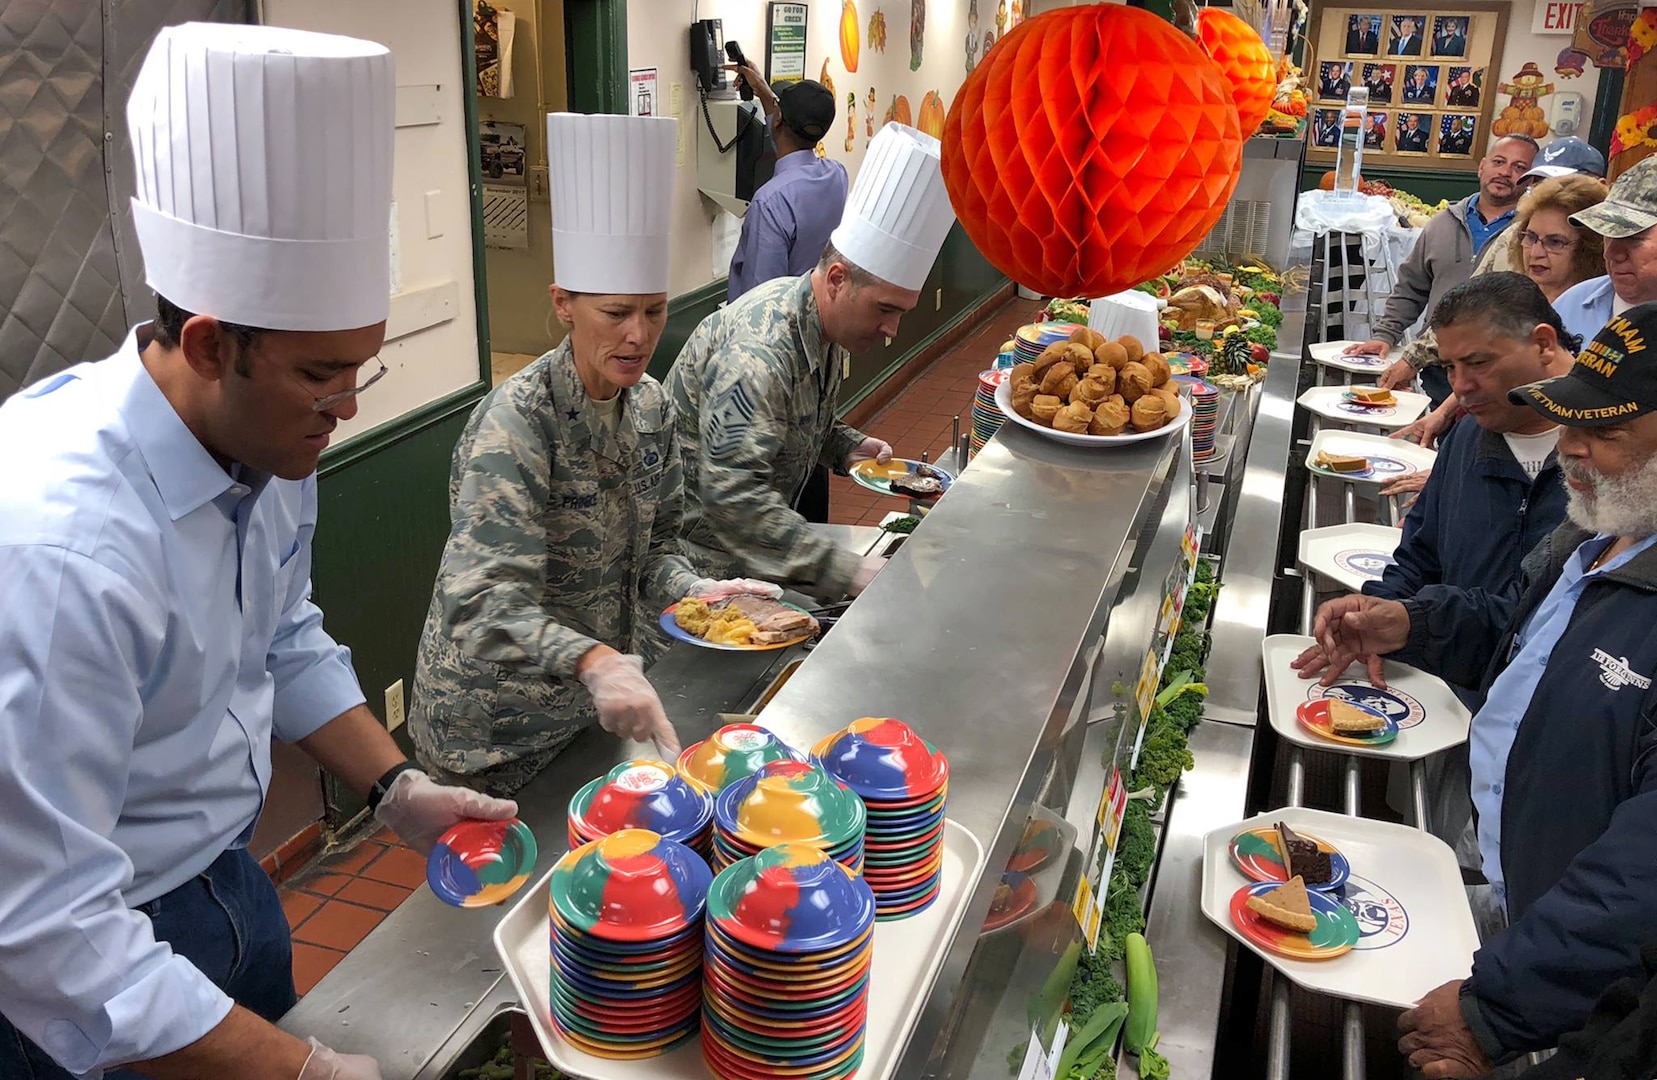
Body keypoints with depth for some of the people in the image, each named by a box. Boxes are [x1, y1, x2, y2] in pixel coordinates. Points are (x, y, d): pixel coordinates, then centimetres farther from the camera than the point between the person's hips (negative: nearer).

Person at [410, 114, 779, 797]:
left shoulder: (650, 405, -2)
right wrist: (594, 662, -50)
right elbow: (483, 607, -35)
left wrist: (692, 590, -14)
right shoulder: (514, 425, -25)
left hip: (610, 695, 7)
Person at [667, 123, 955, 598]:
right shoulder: (756, 354, -30)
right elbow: (733, 495, -35)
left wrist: (848, 446, -3)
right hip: (702, 552, -9)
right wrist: (845, 570, -37)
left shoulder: (825, 325, 2)